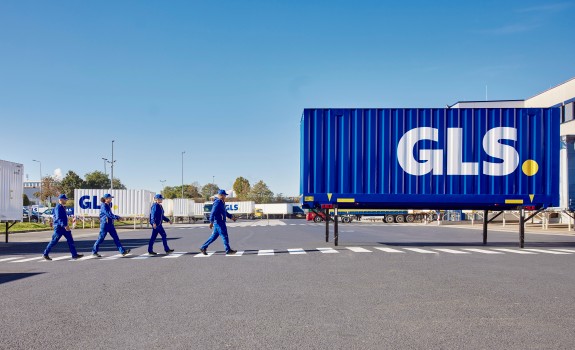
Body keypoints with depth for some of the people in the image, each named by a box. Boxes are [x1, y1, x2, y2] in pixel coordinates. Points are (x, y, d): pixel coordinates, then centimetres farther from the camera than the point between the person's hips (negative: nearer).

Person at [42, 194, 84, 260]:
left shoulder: (63, 207, 14)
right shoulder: (58, 207, -15)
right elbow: (59, 218, -25)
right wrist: (65, 225, -32)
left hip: (64, 226, 9)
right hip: (59, 227, -9)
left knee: (70, 240, 3)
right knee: (54, 241, 0)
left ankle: (74, 254, 2)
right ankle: (45, 254, 15)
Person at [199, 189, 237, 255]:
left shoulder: (222, 203, 17)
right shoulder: (217, 202, -15)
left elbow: (225, 212, 28)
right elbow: (213, 212, -21)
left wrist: (231, 216, 21)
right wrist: (211, 222, -24)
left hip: (221, 222, 10)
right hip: (219, 222, -10)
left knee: (214, 236, 12)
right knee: (224, 236, -4)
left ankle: (203, 248, 15)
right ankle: (228, 250, 4)